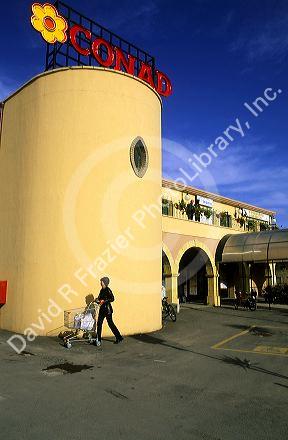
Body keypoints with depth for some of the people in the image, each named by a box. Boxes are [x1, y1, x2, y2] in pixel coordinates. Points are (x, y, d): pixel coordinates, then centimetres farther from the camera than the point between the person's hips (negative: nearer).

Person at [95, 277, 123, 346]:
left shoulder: (108, 290, -14)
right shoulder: (102, 290, 11)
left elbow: (112, 299, -18)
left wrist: (104, 301, -21)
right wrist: (98, 300, 2)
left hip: (107, 309, -8)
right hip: (102, 309, 8)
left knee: (110, 323, 0)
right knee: (99, 323, 7)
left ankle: (119, 337, 13)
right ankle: (98, 339, 15)